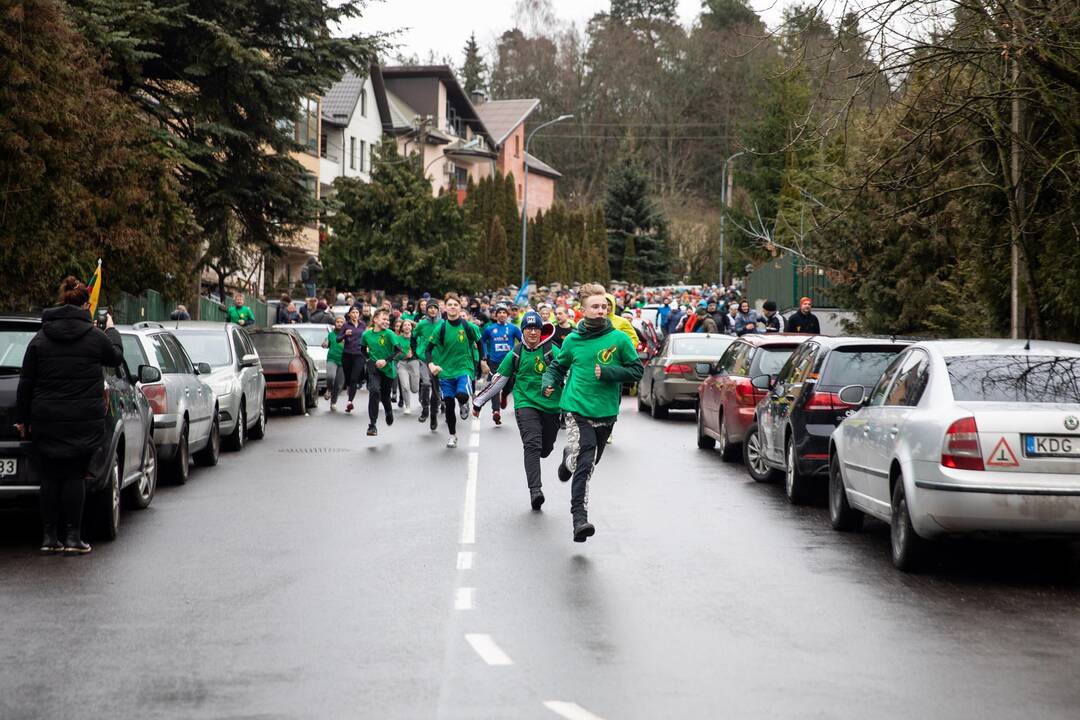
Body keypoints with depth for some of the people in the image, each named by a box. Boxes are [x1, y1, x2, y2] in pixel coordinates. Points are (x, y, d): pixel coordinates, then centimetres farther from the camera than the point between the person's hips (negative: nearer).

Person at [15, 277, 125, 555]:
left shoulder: (40, 339, 2)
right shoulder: (95, 336, -4)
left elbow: (26, 383, 4)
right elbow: (116, 357, 17)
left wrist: (21, 418, 10)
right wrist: (112, 330, 34)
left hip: (46, 421, 2)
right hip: (83, 422, -2)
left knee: (49, 478, 7)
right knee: (75, 476, 4)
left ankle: (50, 537, 9)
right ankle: (73, 536, 1)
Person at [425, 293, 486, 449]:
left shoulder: (468, 326, -6)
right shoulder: (441, 328, -6)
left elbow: (479, 342, 11)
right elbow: (429, 348, -2)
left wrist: (482, 361, 14)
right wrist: (431, 364, -18)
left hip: (464, 368, -1)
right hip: (445, 371, 1)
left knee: (462, 395, -27)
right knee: (449, 404, 5)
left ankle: (464, 404, 11)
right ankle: (452, 435, 25)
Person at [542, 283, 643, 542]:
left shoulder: (619, 339, -1)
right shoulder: (573, 340, 3)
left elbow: (637, 371, 1)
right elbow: (557, 366, 19)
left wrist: (607, 372, -13)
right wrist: (550, 383, -1)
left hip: (606, 412, 2)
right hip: (577, 409, -2)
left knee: (589, 462, 17)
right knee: (583, 462, -16)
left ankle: (569, 457, 51)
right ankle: (580, 518, -18)